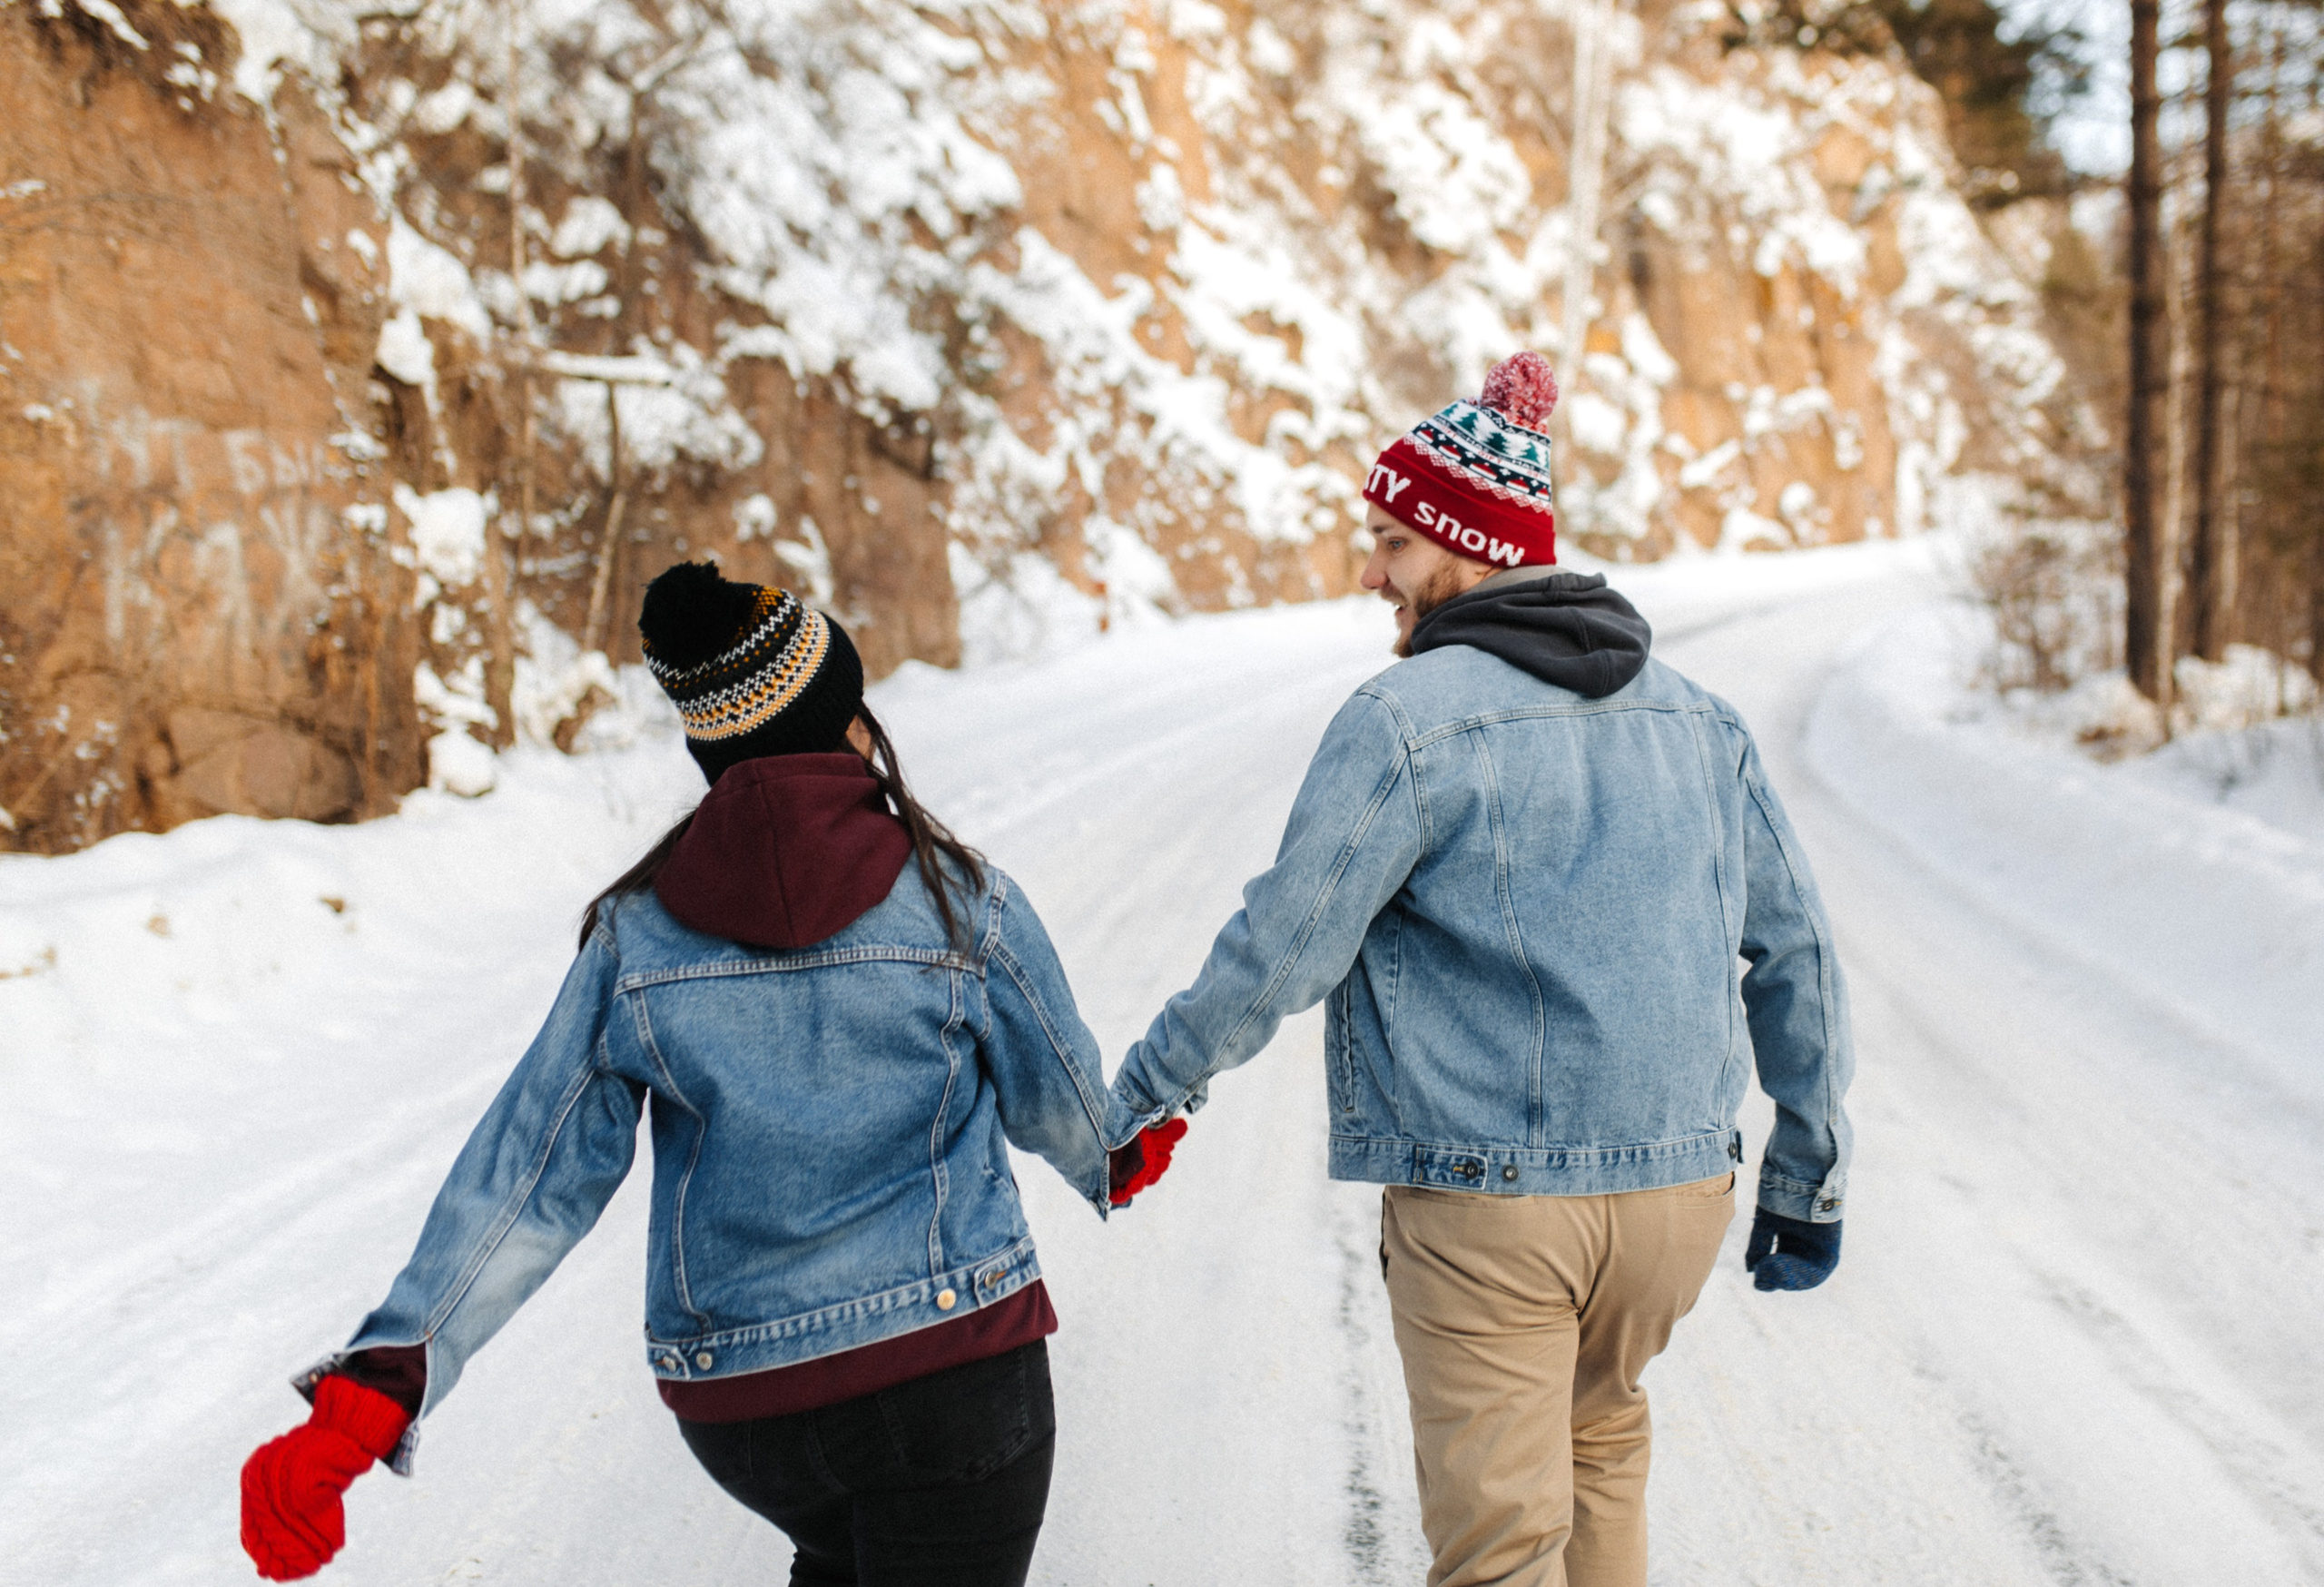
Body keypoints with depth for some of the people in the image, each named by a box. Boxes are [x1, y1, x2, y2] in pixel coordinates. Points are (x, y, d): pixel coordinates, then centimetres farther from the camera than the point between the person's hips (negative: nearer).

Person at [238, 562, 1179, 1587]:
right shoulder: (961, 903, -8)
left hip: (733, 1405, 4)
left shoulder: (635, 933, -3)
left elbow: (531, 1169, -7)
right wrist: (1117, 1162, 31)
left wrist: (372, 1389, -6)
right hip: (952, 1362, -4)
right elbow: (1060, 1106, 7)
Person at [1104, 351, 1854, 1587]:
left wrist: (1147, 1090, 7)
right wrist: (1808, 1175, 20)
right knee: (1599, 1435, 29)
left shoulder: (1405, 721, -11)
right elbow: (1795, 952, 12)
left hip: (1486, 1204, -6)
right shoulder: (1695, 718, 8)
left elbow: (1279, 952, -9)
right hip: (1682, 1186, 6)